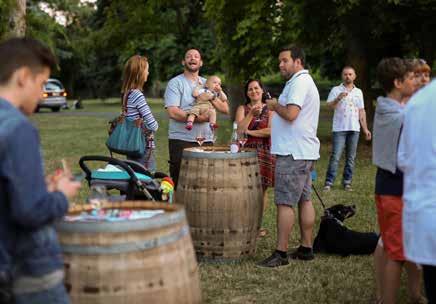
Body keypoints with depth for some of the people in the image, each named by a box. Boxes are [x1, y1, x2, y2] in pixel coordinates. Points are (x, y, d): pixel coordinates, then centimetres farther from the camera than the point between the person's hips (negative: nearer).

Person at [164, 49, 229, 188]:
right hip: (181, 141, -4)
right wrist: (197, 118, -17)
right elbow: (173, 112, -13)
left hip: (206, 141, 5)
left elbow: (225, 109, 13)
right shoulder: (175, 83, 1)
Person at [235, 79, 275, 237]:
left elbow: (271, 131, -7)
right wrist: (251, 114, -17)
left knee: (262, 189, 1)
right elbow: (239, 129, -6)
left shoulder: (270, 109, 7)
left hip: (264, 153, 0)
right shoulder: (242, 109, 9)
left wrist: (249, 132, -6)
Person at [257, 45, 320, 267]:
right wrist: (277, 107, 13)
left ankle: (280, 253, -8)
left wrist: (275, 105, -8)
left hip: (293, 153, -11)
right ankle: (306, 248, 18)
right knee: (304, 200, 12)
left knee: (285, 203, -9)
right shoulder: (305, 81, 20)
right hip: (304, 151, 11)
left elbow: (290, 114, -25)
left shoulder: (300, 82, -14)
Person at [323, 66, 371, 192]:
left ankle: (347, 182, 13)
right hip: (339, 129, -4)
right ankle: (329, 182, -6)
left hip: (354, 129, 4)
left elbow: (361, 111, 15)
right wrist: (338, 98, -28)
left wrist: (365, 129, 10)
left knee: (351, 157, 6)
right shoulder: (336, 90, 3)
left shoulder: (358, 92, 14)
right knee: (335, 156, -8)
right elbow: (330, 105, -10)